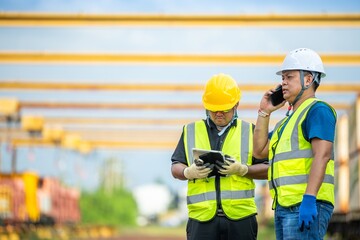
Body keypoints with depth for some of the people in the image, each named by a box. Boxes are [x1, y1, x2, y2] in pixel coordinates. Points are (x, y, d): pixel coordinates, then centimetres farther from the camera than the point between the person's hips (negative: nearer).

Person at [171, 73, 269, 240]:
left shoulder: (249, 131, 10)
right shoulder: (191, 131, 14)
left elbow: (266, 169, 7)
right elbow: (175, 168, 13)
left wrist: (242, 169, -12)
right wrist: (189, 172, -10)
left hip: (240, 216, 0)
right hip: (202, 216, 0)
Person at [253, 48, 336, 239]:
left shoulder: (317, 110, -5)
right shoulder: (289, 119, 24)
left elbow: (322, 155, -17)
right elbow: (259, 151, 24)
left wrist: (309, 199, -26)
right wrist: (264, 112, 18)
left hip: (307, 206, -10)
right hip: (284, 207, 10)